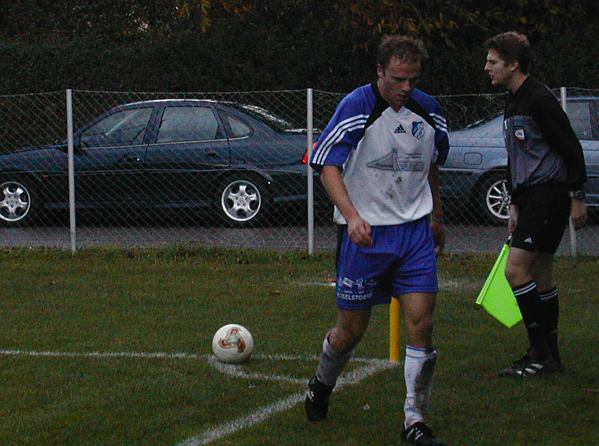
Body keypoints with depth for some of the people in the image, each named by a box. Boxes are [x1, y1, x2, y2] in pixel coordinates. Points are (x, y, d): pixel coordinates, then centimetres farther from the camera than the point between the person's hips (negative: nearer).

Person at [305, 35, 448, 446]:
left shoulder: (428, 110, 6)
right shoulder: (356, 107, -11)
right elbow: (328, 165, -14)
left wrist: (437, 219, 29)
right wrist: (352, 215, -28)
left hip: (415, 230, 4)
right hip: (364, 232, -4)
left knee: (421, 322, -8)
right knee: (351, 330, 5)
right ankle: (322, 386, 37)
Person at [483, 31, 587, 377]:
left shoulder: (540, 100, -14)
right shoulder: (513, 104, 16)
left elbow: (572, 149, -15)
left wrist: (577, 197, -15)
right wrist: (515, 205, 23)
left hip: (550, 194, -10)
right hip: (531, 197, 10)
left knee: (517, 269, -14)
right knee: (540, 274, 11)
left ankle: (541, 355, -10)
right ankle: (549, 356, 18)